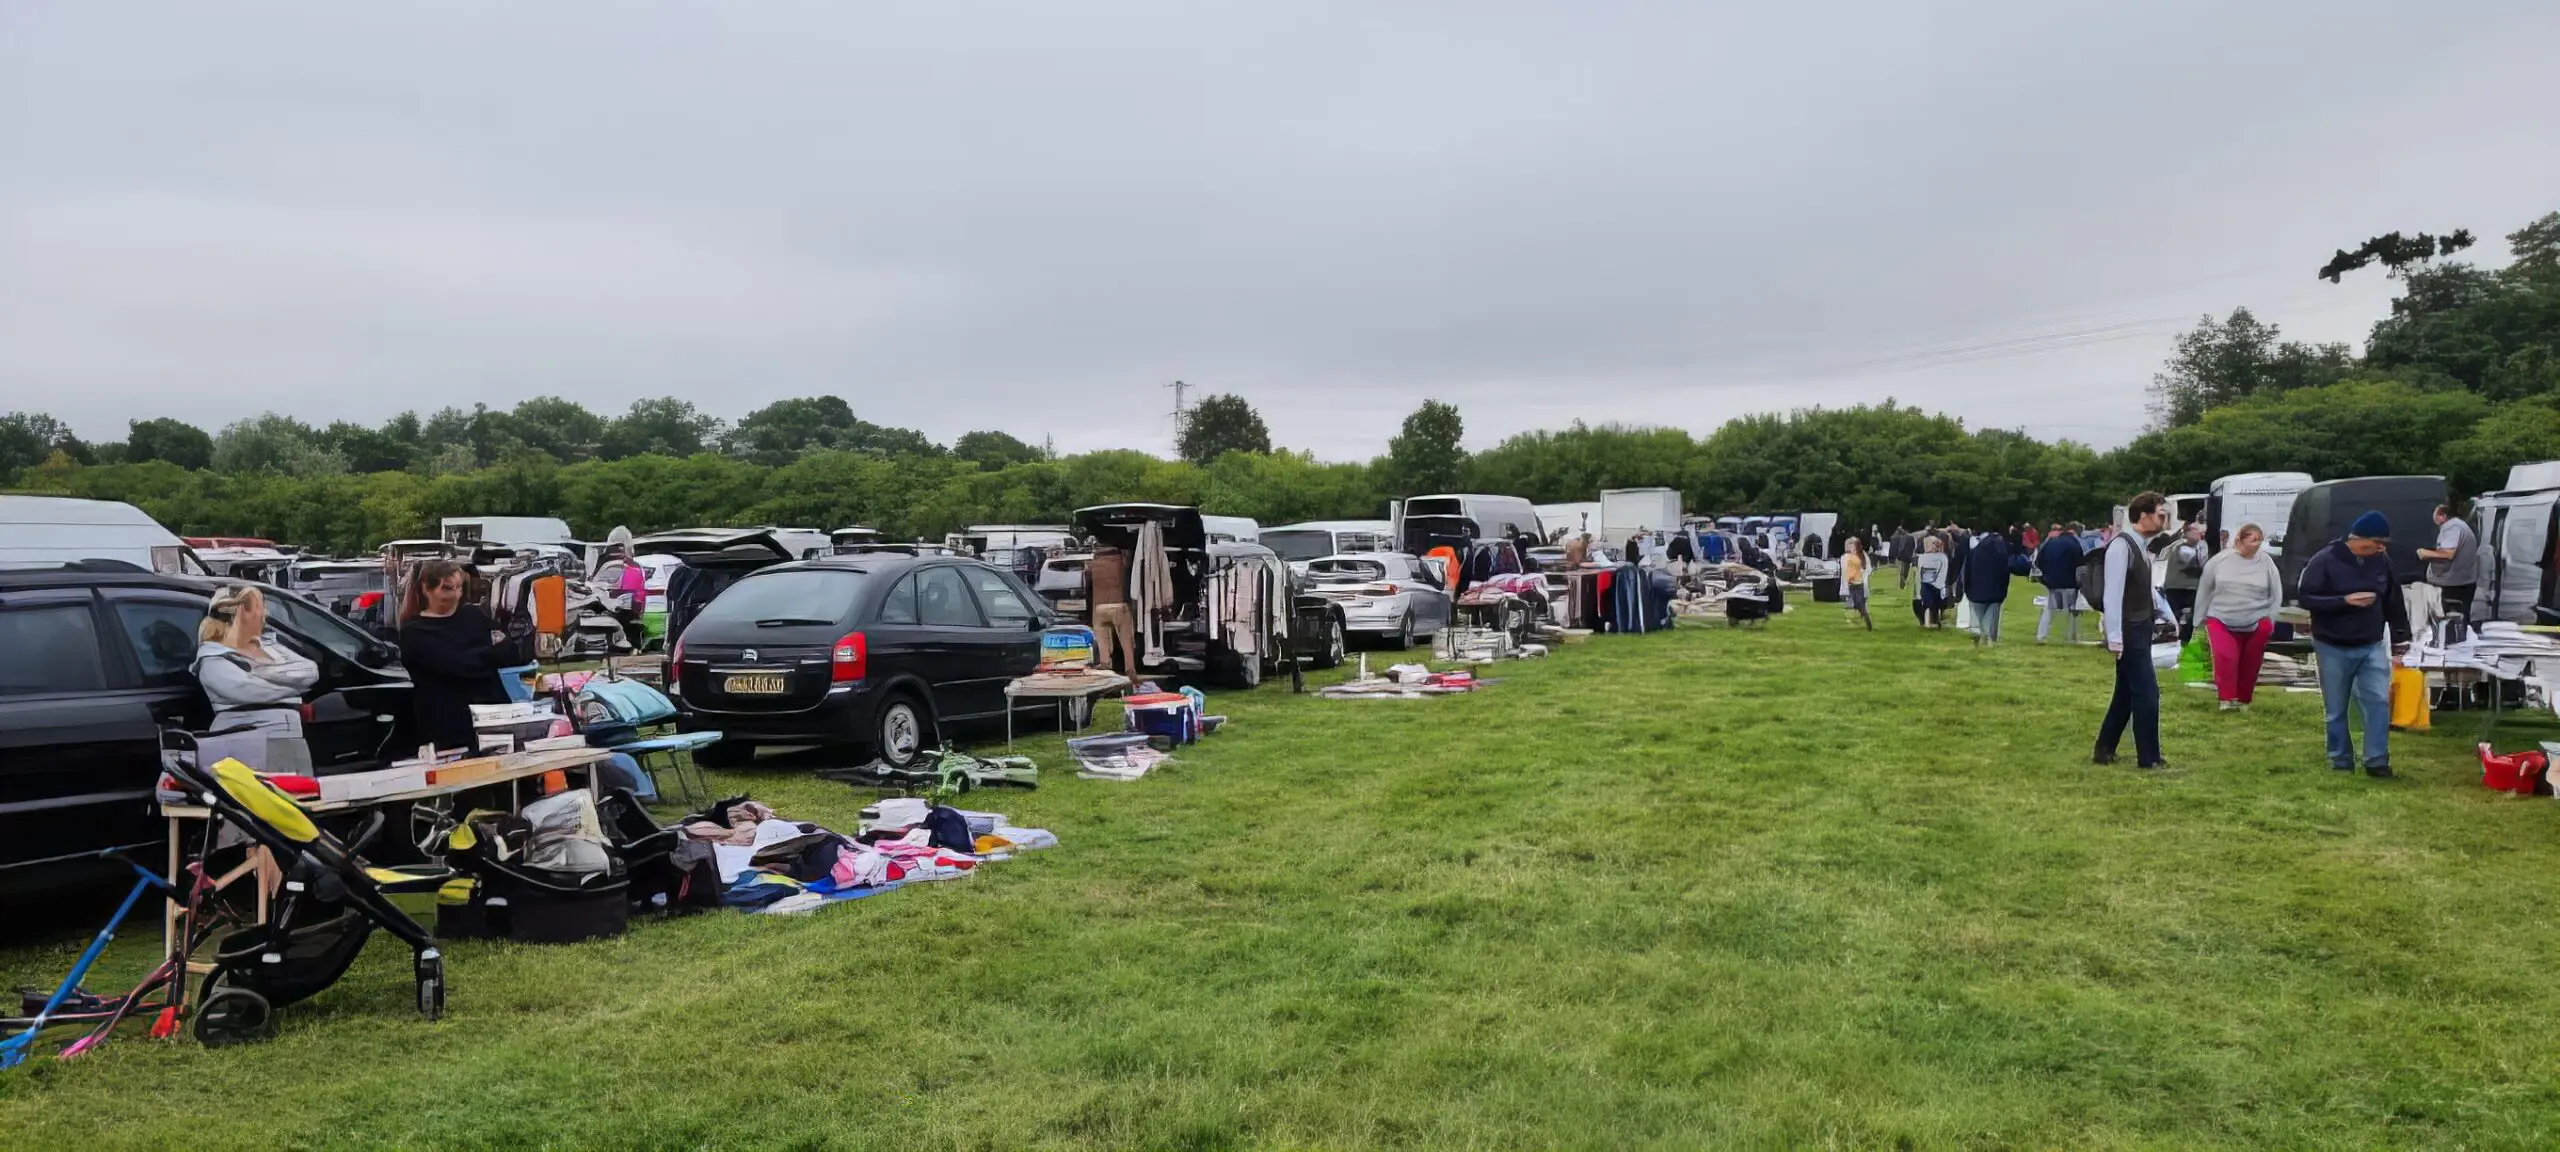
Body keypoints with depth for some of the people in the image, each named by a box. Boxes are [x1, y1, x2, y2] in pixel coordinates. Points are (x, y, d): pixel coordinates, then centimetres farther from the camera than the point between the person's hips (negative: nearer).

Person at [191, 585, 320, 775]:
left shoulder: (269, 643, 18)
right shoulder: (213, 659, -1)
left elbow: (311, 671, 4)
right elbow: (253, 691, -17)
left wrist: (268, 672, -9)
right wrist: (293, 680, 0)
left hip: (294, 743, 6)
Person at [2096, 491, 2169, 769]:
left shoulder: (2142, 546, 11)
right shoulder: (2121, 546, -18)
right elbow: (2113, 593, -22)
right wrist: (2114, 638, -24)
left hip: (2140, 629, 10)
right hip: (2128, 632, -10)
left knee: (2127, 692, 14)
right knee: (2146, 692, -4)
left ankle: (2103, 750, 23)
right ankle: (2149, 758, 6)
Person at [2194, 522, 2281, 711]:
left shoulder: (2266, 562, -3)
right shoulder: (2219, 560, -5)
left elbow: (2276, 594, 5)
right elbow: (2204, 591, 4)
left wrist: (2270, 620, 0)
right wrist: (2201, 620, 6)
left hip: (2256, 624, 1)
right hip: (2221, 621, -1)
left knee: (2249, 665, 8)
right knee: (2225, 658, -21)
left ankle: (2243, 699, 24)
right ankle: (2227, 698, -17)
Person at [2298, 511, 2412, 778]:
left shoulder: (2382, 561, 2)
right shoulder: (2325, 561, -13)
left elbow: (2393, 600, 11)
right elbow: (2306, 598, -14)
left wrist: (2400, 635, 10)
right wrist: (2345, 601, -25)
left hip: (2372, 646, 4)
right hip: (2333, 648, -3)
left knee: (2379, 701, -4)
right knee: (2336, 710, 7)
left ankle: (2377, 761, 5)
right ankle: (2340, 761, 19)